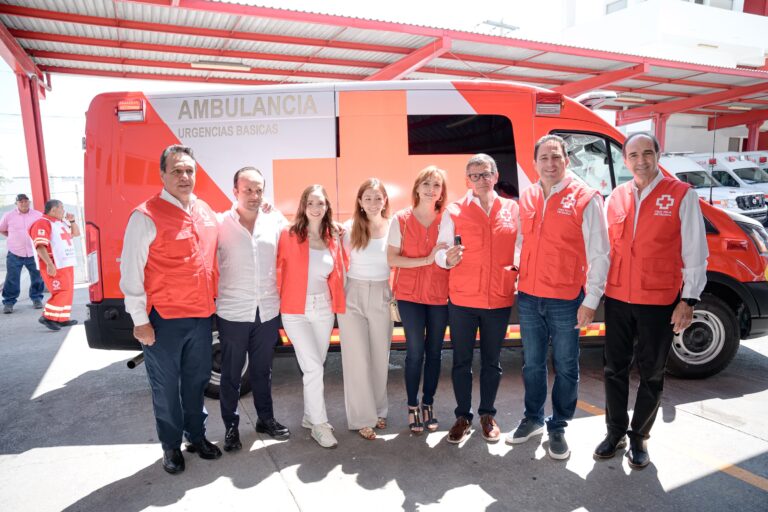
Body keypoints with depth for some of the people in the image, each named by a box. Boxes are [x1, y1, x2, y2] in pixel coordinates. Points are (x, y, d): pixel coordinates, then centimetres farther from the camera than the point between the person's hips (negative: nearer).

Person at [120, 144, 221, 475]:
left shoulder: (206, 212, 7)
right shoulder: (147, 216, -12)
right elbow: (131, 272, -12)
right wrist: (140, 320, -12)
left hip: (202, 315, 6)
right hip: (163, 320, -5)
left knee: (197, 380, 18)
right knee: (166, 386, 10)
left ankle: (196, 436, 37)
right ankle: (171, 446, 29)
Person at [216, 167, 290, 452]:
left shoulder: (276, 222, 1)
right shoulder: (220, 224, -7)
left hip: (268, 311, 3)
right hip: (233, 313, -2)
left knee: (262, 370, 18)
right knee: (231, 373, 11)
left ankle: (266, 419, 34)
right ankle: (231, 427, 27)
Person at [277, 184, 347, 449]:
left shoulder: (333, 238, 4)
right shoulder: (289, 235, -9)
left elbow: (340, 272, 14)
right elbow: (276, 265, -7)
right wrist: (280, 297, -7)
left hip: (324, 309, 4)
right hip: (296, 311, -4)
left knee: (315, 367, 14)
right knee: (314, 368, -8)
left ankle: (310, 416, 31)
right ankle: (319, 424, 8)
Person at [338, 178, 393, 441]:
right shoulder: (349, 228, -4)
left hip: (381, 298, 1)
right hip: (352, 298, -1)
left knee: (380, 357, 12)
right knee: (357, 359, 2)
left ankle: (377, 410, 30)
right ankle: (362, 418, 14)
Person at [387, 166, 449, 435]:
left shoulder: (447, 219, 2)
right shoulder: (401, 219, -3)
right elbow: (392, 259, -7)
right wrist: (426, 259, -16)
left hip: (439, 295, 2)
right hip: (410, 295, -2)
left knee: (434, 351, 9)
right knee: (415, 351, 0)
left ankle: (428, 404, 26)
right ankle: (413, 407, 18)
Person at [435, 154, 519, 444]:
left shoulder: (513, 209, 4)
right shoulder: (454, 211, -1)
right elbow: (440, 252, -3)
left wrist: (519, 271, -10)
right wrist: (448, 258, -25)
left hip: (500, 300, 1)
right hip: (462, 300, -1)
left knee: (491, 361, 14)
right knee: (462, 361, 8)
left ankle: (487, 414, 31)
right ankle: (463, 416, 25)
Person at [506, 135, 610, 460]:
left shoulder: (585, 199, -8)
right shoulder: (526, 199, 7)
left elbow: (599, 255, -8)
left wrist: (591, 301, -11)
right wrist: (515, 278, 9)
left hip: (566, 301, -4)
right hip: (528, 298, 4)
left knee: (565, 368, 9)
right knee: (532, 364, 16)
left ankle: (558, 427, 27)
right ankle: (533, 419, 34)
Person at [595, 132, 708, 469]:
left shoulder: (681, 195, -4)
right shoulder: (614, 199, 6)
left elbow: (695, 253, -5)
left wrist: (688, 300, -9)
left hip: (660, 303, -3)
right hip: (617, 299, 3)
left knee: (651, 374, 10)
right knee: (615, 369, 12)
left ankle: (639, 438, 27)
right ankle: (615, 432, 28)